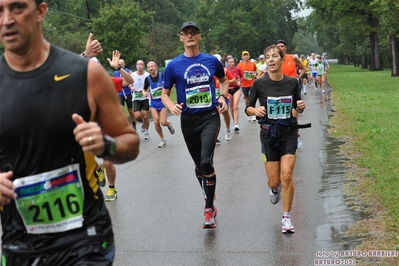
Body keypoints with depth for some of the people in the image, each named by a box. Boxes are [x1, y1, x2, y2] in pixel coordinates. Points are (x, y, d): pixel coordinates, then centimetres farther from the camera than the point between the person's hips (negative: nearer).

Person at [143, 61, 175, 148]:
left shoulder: (162, 75, -9)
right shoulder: (147, 79, -1)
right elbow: (144, 90, 13)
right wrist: (144, 93, -9)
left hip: (163, 101, -2)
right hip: (153, 102, 3)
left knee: (163, 122, -12)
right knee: (156, 122, -9)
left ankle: (169, 123, 27)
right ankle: (162, 140, 11)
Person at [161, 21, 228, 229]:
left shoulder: (212, 61, 2)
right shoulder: (173, 65, -1)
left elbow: (223, 80, 21)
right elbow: (165, 94, 5)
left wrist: (222, 97, 1)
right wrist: (172, 107, -16)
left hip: (210, 117, -1)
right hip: (188, 120, 2)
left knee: (206, 161, -19)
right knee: (199, 165, 12)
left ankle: (209, 208, -5)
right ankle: (210, 203, 32)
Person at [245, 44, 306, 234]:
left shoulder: (292, 82, -2)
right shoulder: (259, 83, -7)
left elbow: (297, 108, 11)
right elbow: (248, 108, 1)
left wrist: (301, 107, -12)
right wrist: (255, 110, -20)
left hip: (289, 133, 0)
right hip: (269, 133, 0)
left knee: (287, 175, -13)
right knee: (274, 181, 3)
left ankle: (286, 218, 3)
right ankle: (275, 189, 44)